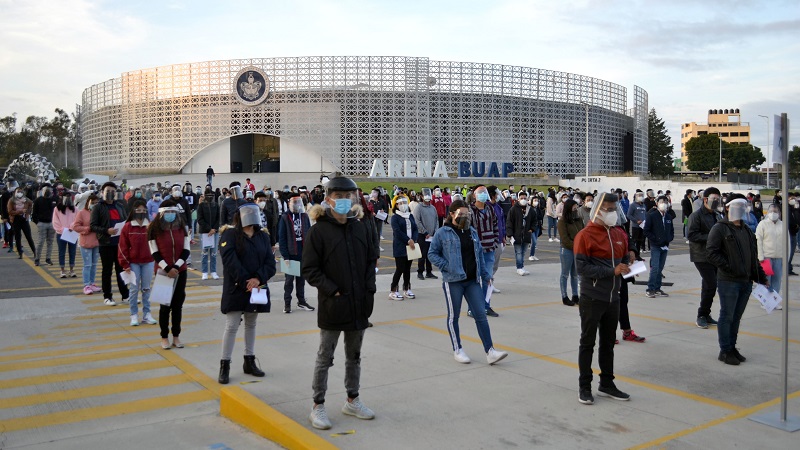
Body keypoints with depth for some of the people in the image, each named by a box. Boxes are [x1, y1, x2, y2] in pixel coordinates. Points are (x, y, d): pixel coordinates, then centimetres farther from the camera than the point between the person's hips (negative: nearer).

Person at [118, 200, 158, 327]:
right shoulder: (127, 227, -4)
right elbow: (123, 247, -2)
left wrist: (156, 259, 0)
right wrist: (125, 264, -5)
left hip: (148, 262, 1)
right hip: (133, 263, -1)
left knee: (146, 289, 9)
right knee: (134, 289, 4)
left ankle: (147, 314, 16)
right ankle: (134, 315, 13)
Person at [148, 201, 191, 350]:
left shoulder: (182, 228, 3)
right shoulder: (154, 229, -5)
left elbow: (186, 251, 1)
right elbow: (154, 253, -8)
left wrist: (176, 266, -12)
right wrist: (167, 268, -17)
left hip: (180, 271, 3)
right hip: (163, 272, -3)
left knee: (178, 304, 7)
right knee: (165, 305, 3)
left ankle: (176, 336, 16)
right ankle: (164, 337, 14)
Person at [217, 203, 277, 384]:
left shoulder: (263, 236, 8)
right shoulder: (230, 235, -6)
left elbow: (270, 263, 0)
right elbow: (230, 262, -17)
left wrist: (258, 278, -17)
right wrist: (246, 283, -20)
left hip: (257, 288, 5)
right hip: (236, 289, -5)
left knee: (251, 325, 14)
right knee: (232, 326, -5)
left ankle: (249, 361, 24)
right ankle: (225, 365, 4)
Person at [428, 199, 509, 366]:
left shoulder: (472, 232, 11)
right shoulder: (443, 233, -5)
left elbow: (479, 255, 17)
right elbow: (432, 253, -2)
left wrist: (485, 274, 12)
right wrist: (446, 267, -12)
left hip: (472, 280, 5)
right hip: (453, 281, -4)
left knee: (480, 315, 0)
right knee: (453, 316, 7)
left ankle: (490, 352, 1)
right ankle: (457, 350, 22)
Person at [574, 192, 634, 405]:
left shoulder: (619, 234, 8)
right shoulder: (585, 235, -12)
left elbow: (621, 261, 16)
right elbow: (582, 268, -18)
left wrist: (628, 259, -7)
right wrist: (612, 271, -24)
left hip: (613, 298, 6)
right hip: (592, 298, -6)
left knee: (608, 343, 16)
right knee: (588, 343, 4)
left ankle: (606, 384, 29)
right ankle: (584, 387, 14)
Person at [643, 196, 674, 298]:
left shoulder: (668, 217, 11)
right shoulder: (652, 216, -6)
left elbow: (671, 230, 21)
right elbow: (646, 230, -9)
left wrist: (669, 239, 3)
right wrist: (655, 239, -14)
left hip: (665, 246, 6)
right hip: (655, 246, -6)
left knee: (660, 268, 9)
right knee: (655, 267, -12)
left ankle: (657, 289, 15)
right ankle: (650, 289, -7)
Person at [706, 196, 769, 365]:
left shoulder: (747, 231, 17)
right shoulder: (720, 228, -7)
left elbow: (754, 257, 21)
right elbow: (712, 252, -16)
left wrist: (762, 278, 18)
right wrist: (728, 267, -20)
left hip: (746, 282, 7)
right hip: (728, 281, -7)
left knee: (736, 317, 14)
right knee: (727, 317, -1)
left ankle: (732, 348, 24)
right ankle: (725, 351, 8)